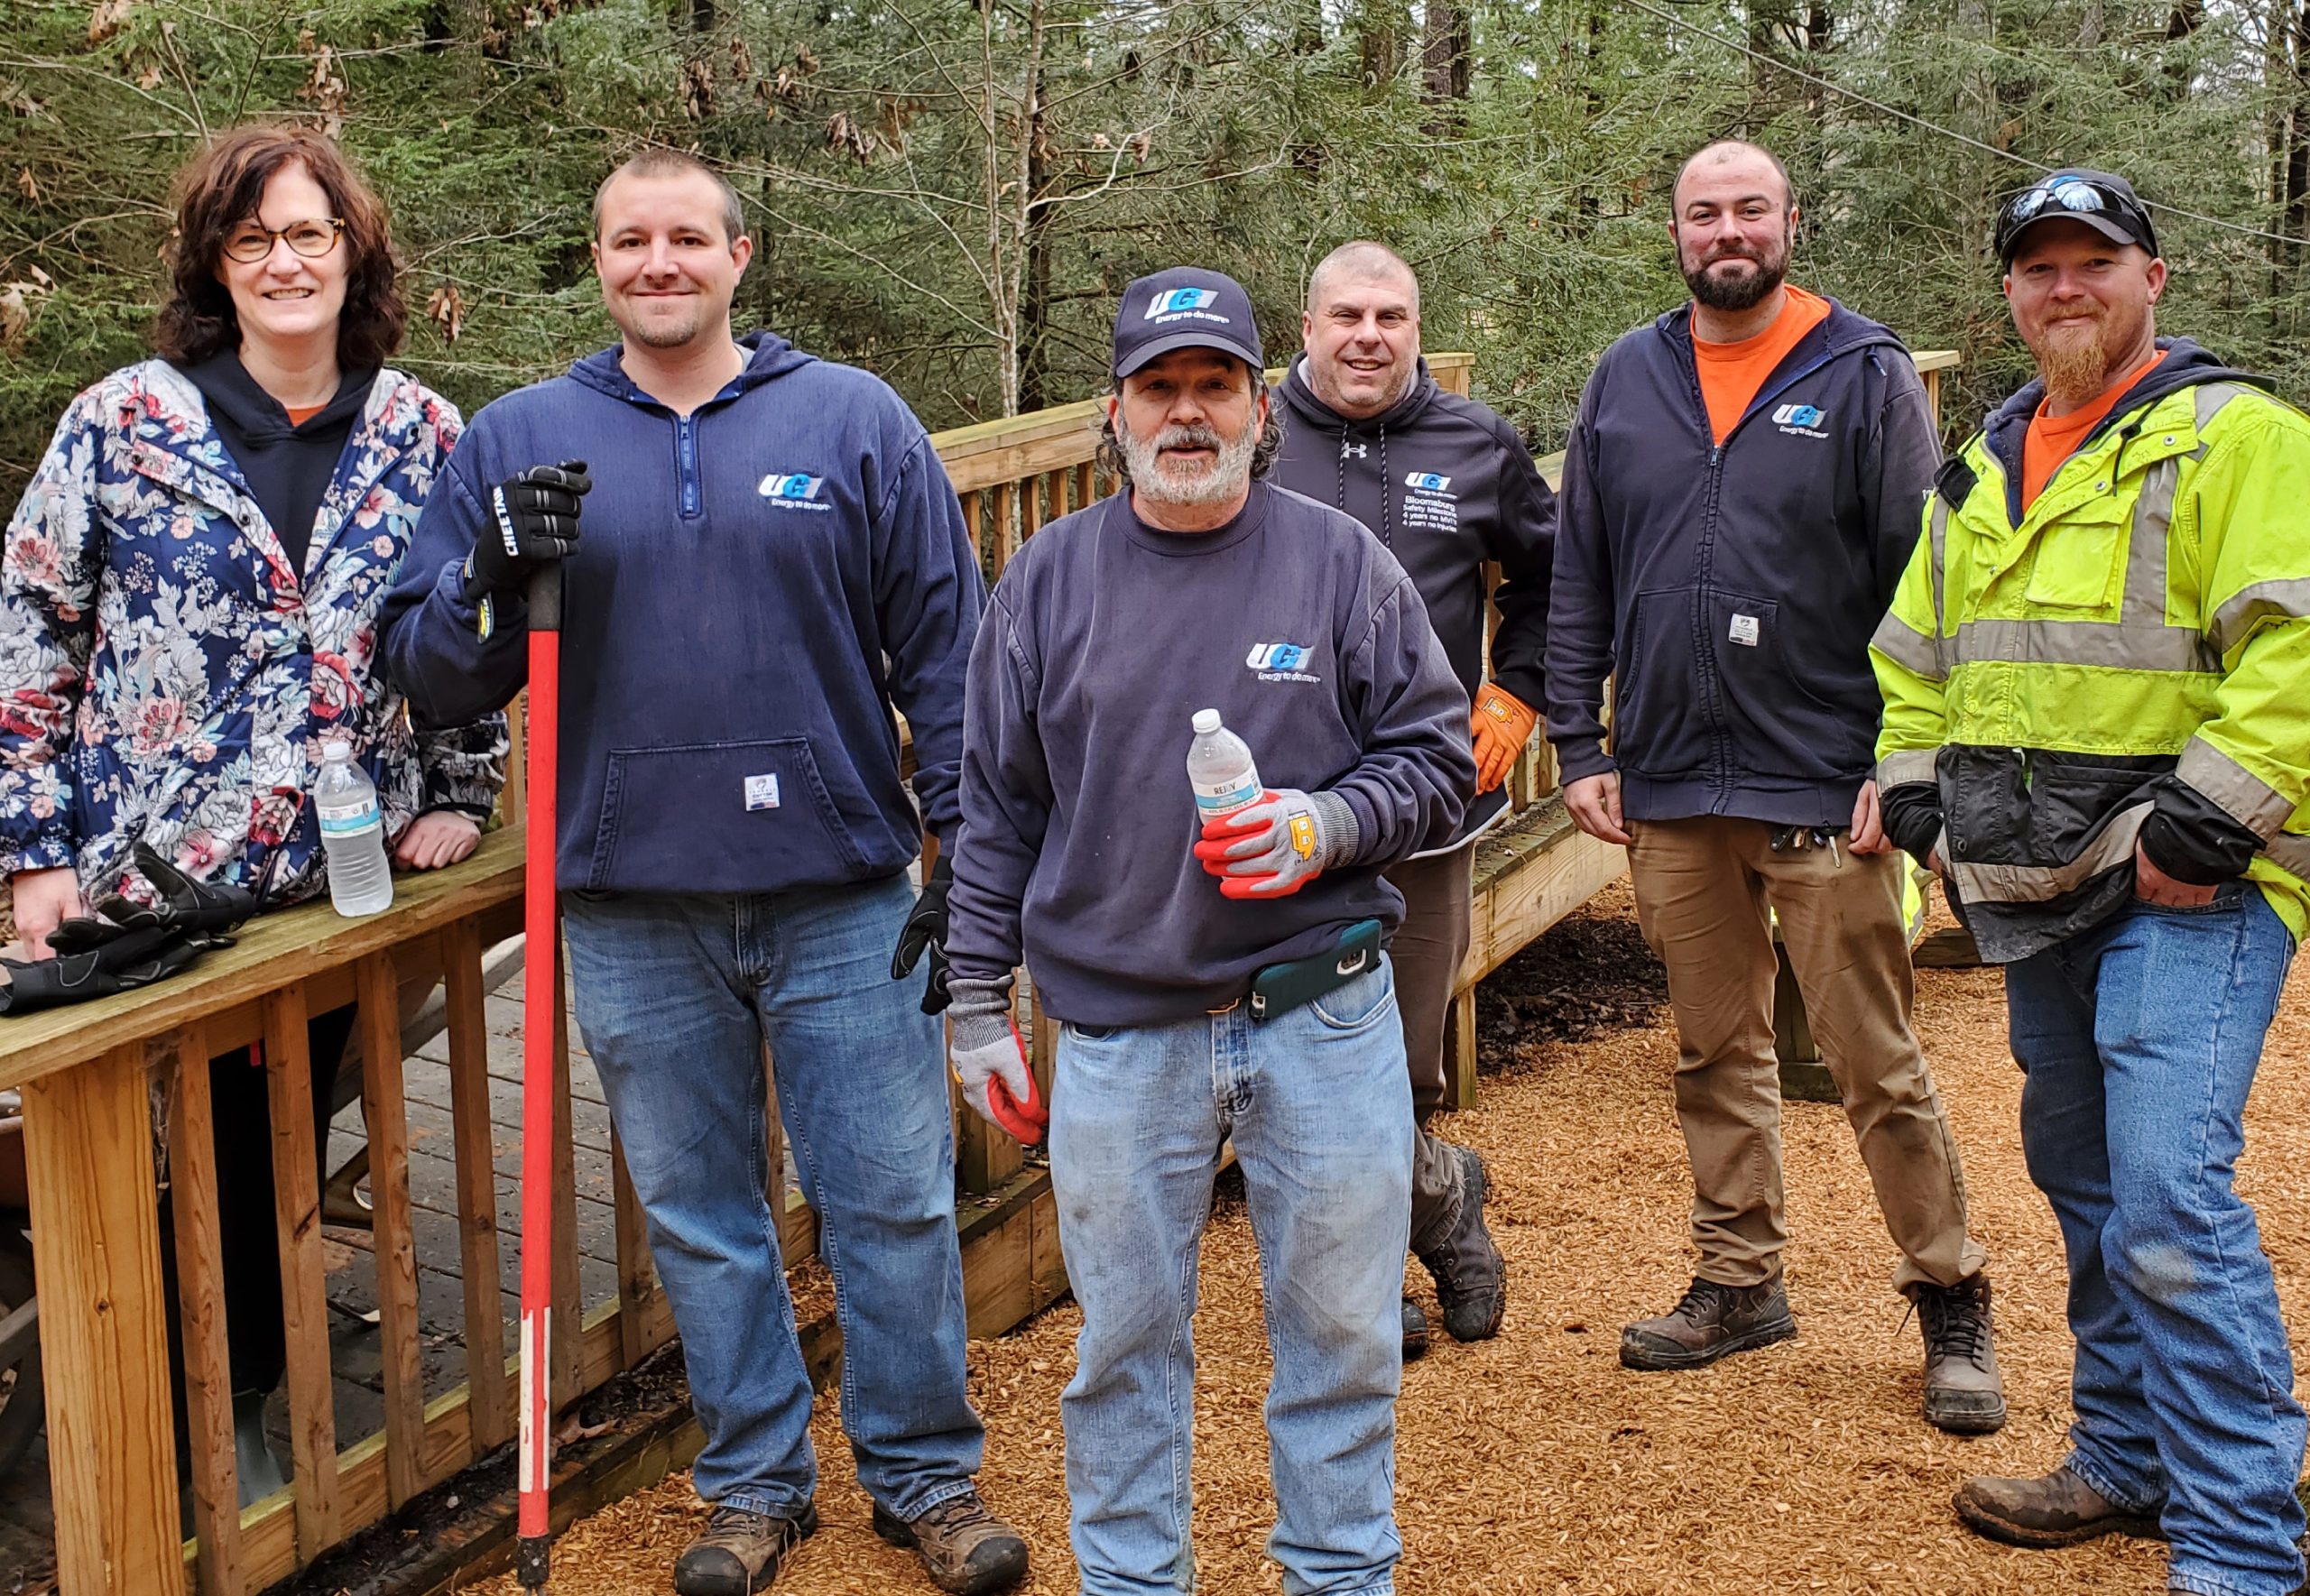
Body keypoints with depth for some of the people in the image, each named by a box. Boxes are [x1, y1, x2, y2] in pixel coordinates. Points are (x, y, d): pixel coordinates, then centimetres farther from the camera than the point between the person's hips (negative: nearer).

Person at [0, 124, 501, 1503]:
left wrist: (460, 795, 5)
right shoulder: (124, 423, -5)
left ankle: (246, 1406, 31)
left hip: (341, 873, 2)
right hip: (150, 875, -2)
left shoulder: (424, 433, 2)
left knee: (284, 1143, 12)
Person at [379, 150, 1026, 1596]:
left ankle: (929, 1473, 22)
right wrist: (496, 580, -12)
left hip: (844, 895, -1)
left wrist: (973, 840, 0)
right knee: (700, 1217, 13)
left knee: (895, 1204, 4)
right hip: (631, 907, 2)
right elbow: (431, 675, 7)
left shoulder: (856, 420, 3)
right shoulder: (518, 442, 6)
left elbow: (944, 646, 4)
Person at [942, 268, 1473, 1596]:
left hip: (1324, 1017, 0)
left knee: (1341, 1327, 10)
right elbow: (997, 809, 8)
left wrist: (1328, 826, -14)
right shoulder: (1050, 577, 4)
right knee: (1127, 1338, 11)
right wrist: (979, 1005, 7)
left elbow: (1438, 754, 5)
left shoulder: (1344, 564, 1)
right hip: (1117, 1036, 1)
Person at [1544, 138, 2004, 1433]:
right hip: (1670, 789, 4)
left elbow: (1919, 583, -4)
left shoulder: (1865, 375, -2)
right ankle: (1742, 1280, 27)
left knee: (1878, 1062, 0)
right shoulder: (1627, 380, 8)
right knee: (1717, 1053, 14)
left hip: (1824, 785, -4)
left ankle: (1952, 1300, 15)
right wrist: (1582, 745, 6)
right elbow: (1580, 581, 12)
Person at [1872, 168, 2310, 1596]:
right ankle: (2130, 1461, 31)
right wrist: (1921, 802, 12)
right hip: (2038, 894, 8)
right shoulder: (1982, 472, 17)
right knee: (2087, 1184, 16)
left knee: (2171, 1201, -15)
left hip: (2186, 892, -8)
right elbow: (1914, 657, 24)